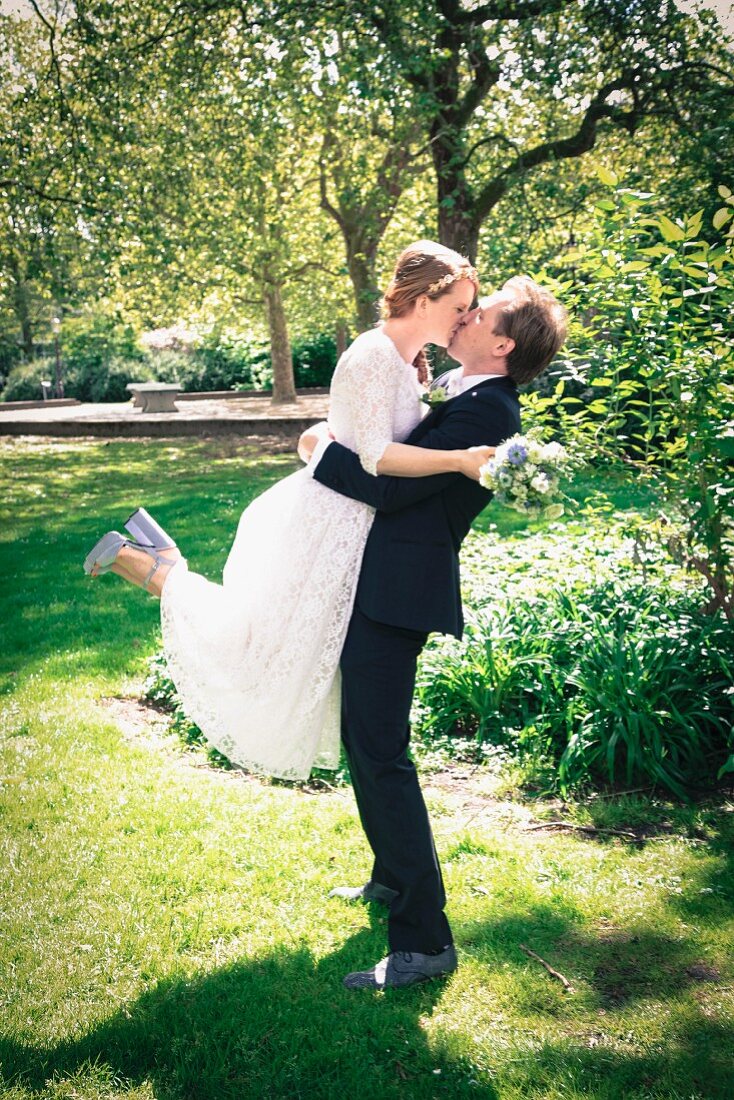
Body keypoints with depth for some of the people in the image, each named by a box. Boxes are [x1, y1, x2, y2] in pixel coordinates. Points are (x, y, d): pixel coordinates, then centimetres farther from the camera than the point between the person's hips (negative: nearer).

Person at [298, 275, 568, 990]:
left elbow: (393, 486, -23)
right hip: (376, 582, 10)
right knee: (361, 739, 21)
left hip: (397, 589, -10)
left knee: (380, 753, -10)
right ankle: (393, 878, 38)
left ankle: (424, 940, -3)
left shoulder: (486, 410, -18)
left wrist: (322, 450, -10)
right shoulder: (456, 391, 14)